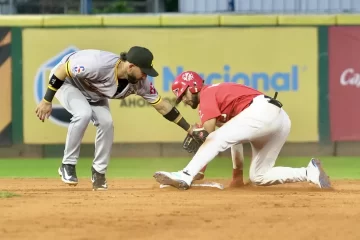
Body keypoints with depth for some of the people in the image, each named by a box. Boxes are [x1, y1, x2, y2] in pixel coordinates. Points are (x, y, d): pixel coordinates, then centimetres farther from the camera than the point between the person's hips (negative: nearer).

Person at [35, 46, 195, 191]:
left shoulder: (139, 82, -21)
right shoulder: (98, 64, -41)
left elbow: (161, 105, -11)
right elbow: (61, 70, -31)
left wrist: (189, 129, -13)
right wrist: (47, 101, -26)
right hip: (67, 82, -6)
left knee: (106, 122, -13)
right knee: (83, 113, -30)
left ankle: (98, 172, 6)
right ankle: (67, 166, -14)